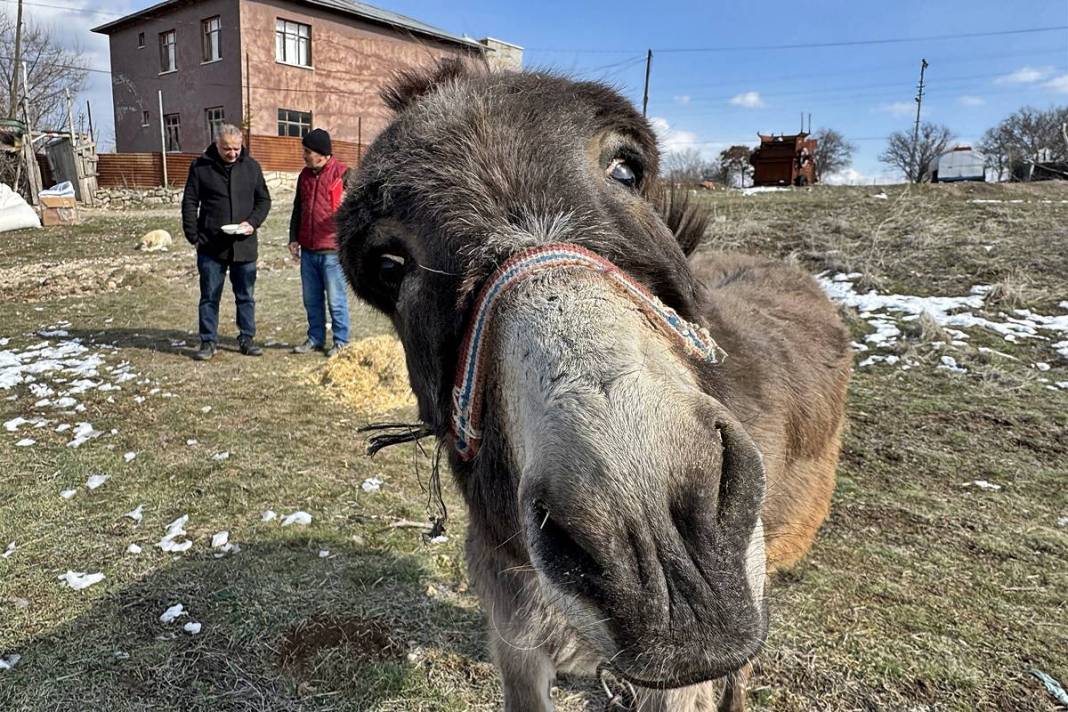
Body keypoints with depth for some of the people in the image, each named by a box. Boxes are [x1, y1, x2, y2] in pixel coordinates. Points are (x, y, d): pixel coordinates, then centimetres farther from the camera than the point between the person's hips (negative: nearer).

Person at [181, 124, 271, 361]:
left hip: (244, 245, 2)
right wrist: (194, 236, -4)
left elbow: (264, 200, 9)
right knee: (209, 297, 5)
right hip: (211, 246, -1)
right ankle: (208, 341, 15)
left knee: (246, 296, 9)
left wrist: (252, 222, -8)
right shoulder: (201, 167, -1)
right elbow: (190, 203, 3)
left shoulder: (251, 166, 4)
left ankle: (246, 339, 20)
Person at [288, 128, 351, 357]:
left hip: (332, 251, -6)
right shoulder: (305, 174, 12)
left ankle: (341, 341, 12)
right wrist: (294, 238, 14)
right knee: (311, 299, 13)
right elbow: (298, 209, 20)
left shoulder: (342, 174, -8)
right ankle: (315, 338, 25)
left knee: (336, 299, 1)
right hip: (308, 250, 6)